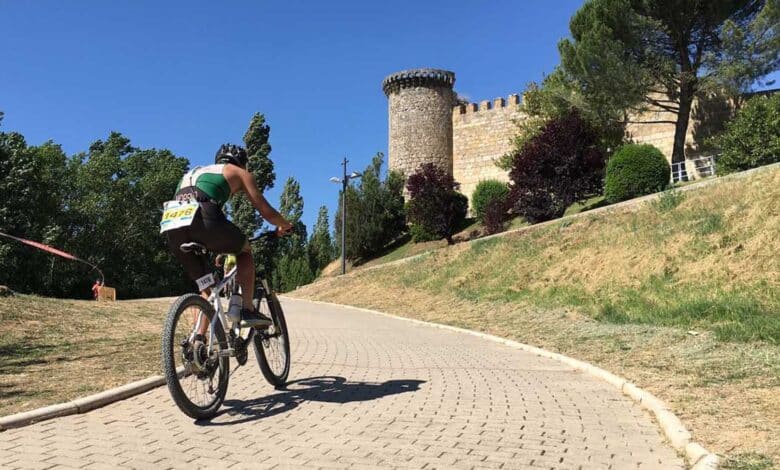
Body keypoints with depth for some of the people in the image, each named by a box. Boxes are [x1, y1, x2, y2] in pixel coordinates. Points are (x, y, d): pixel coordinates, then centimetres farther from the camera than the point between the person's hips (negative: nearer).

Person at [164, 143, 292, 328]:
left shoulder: (195, 173, 41)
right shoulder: (239, 172, 23)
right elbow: (266, 211, 20)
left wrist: (219, 250, 55)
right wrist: (285, 226, 40)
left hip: (173, 229, 6)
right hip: (203, 221, -6)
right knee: (245, 251, 23)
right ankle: (248, 311, 11)